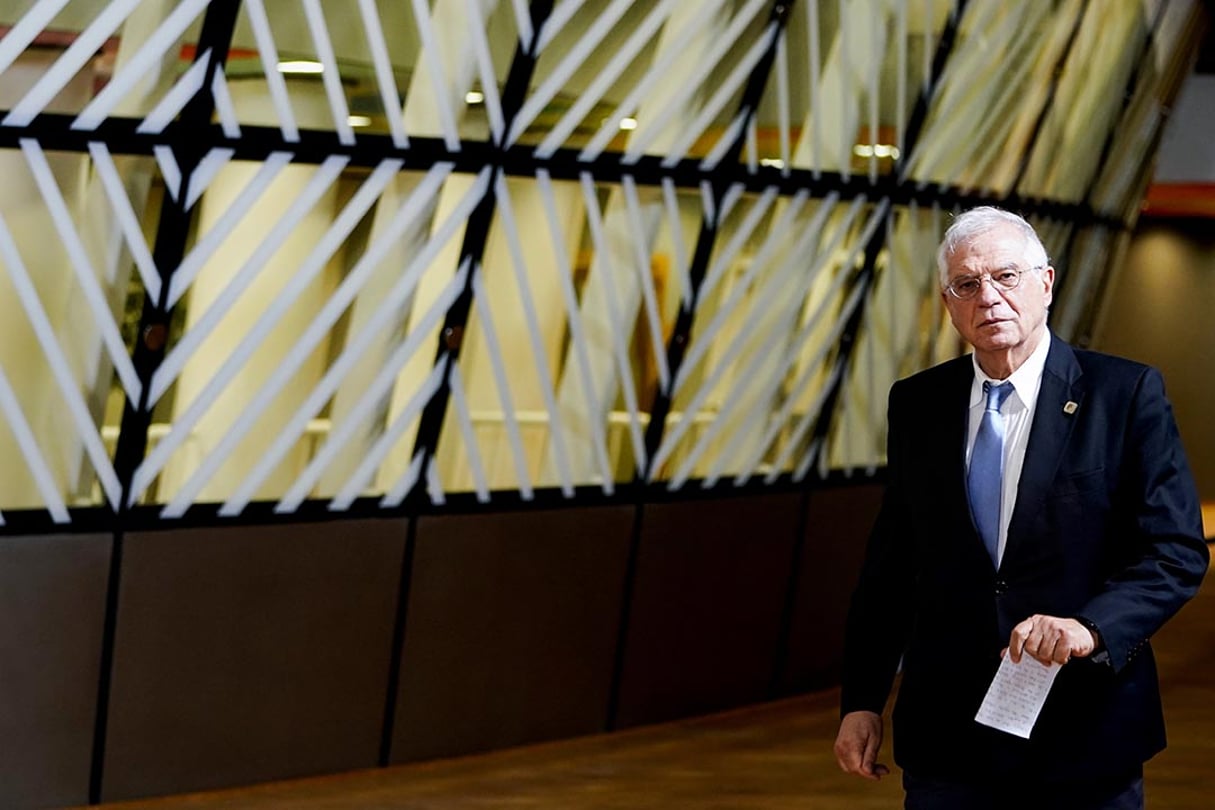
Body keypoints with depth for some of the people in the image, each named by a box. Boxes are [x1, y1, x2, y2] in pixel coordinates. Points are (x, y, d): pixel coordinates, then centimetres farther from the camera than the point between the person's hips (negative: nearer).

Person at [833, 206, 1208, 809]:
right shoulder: (916, 404, 6)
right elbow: (889, 563, 9)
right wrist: (862, 700, 5)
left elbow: (1176, 553, -8)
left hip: (1086, 737, -2)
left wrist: (1090, 627, -24)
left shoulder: (1126, 395, -5)